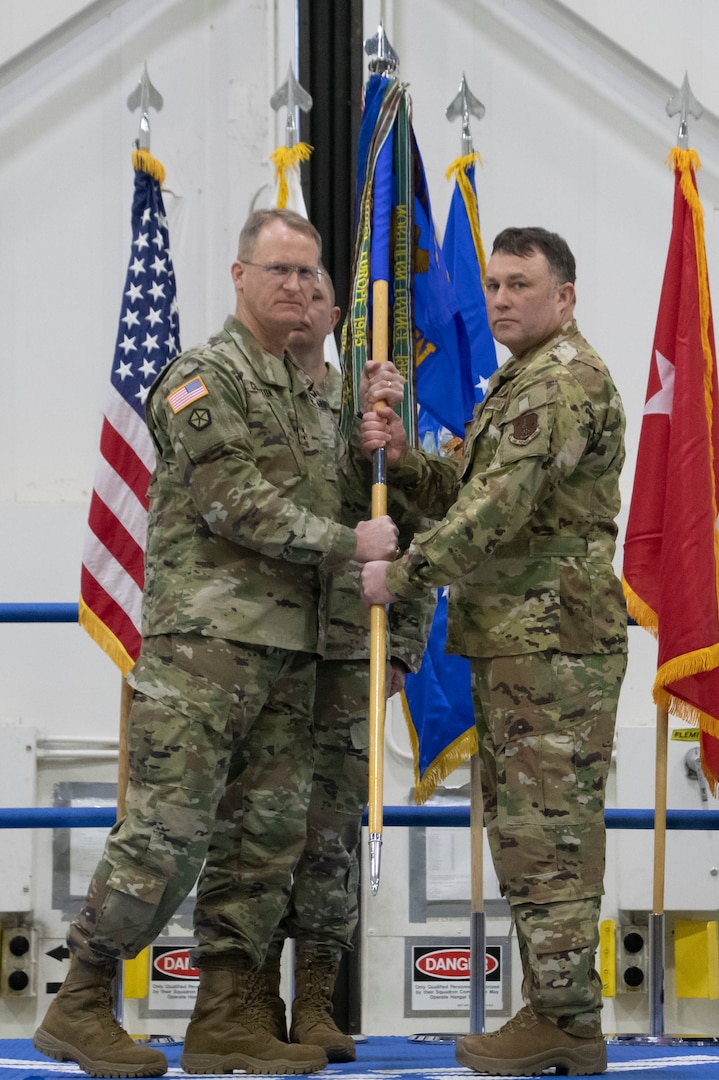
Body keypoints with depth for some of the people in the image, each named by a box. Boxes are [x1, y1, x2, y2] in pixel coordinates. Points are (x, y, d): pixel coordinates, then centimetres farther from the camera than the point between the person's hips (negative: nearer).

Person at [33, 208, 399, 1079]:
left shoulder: (309, 395, 21)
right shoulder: (204, 378, -5)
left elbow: (342, 500, 23)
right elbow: (237, 503, -14)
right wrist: (347, 541, -12)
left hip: (288, 648, 8)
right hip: (207, 638, -8)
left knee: (267, 834, 5)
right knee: (168, 827, -10)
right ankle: (80, 1006, -2)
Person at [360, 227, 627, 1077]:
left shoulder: (564, 380, -13)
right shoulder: (522, 382, 22)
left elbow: (500, 509, -21)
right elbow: (467, 496, 20)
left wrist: (404, 574, -15)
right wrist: (401, 457, 2)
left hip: (554, 642, -11)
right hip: (514, 640, 11)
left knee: (547, 829, -8)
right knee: (524, 825, 13)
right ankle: (553, 1009, 19)